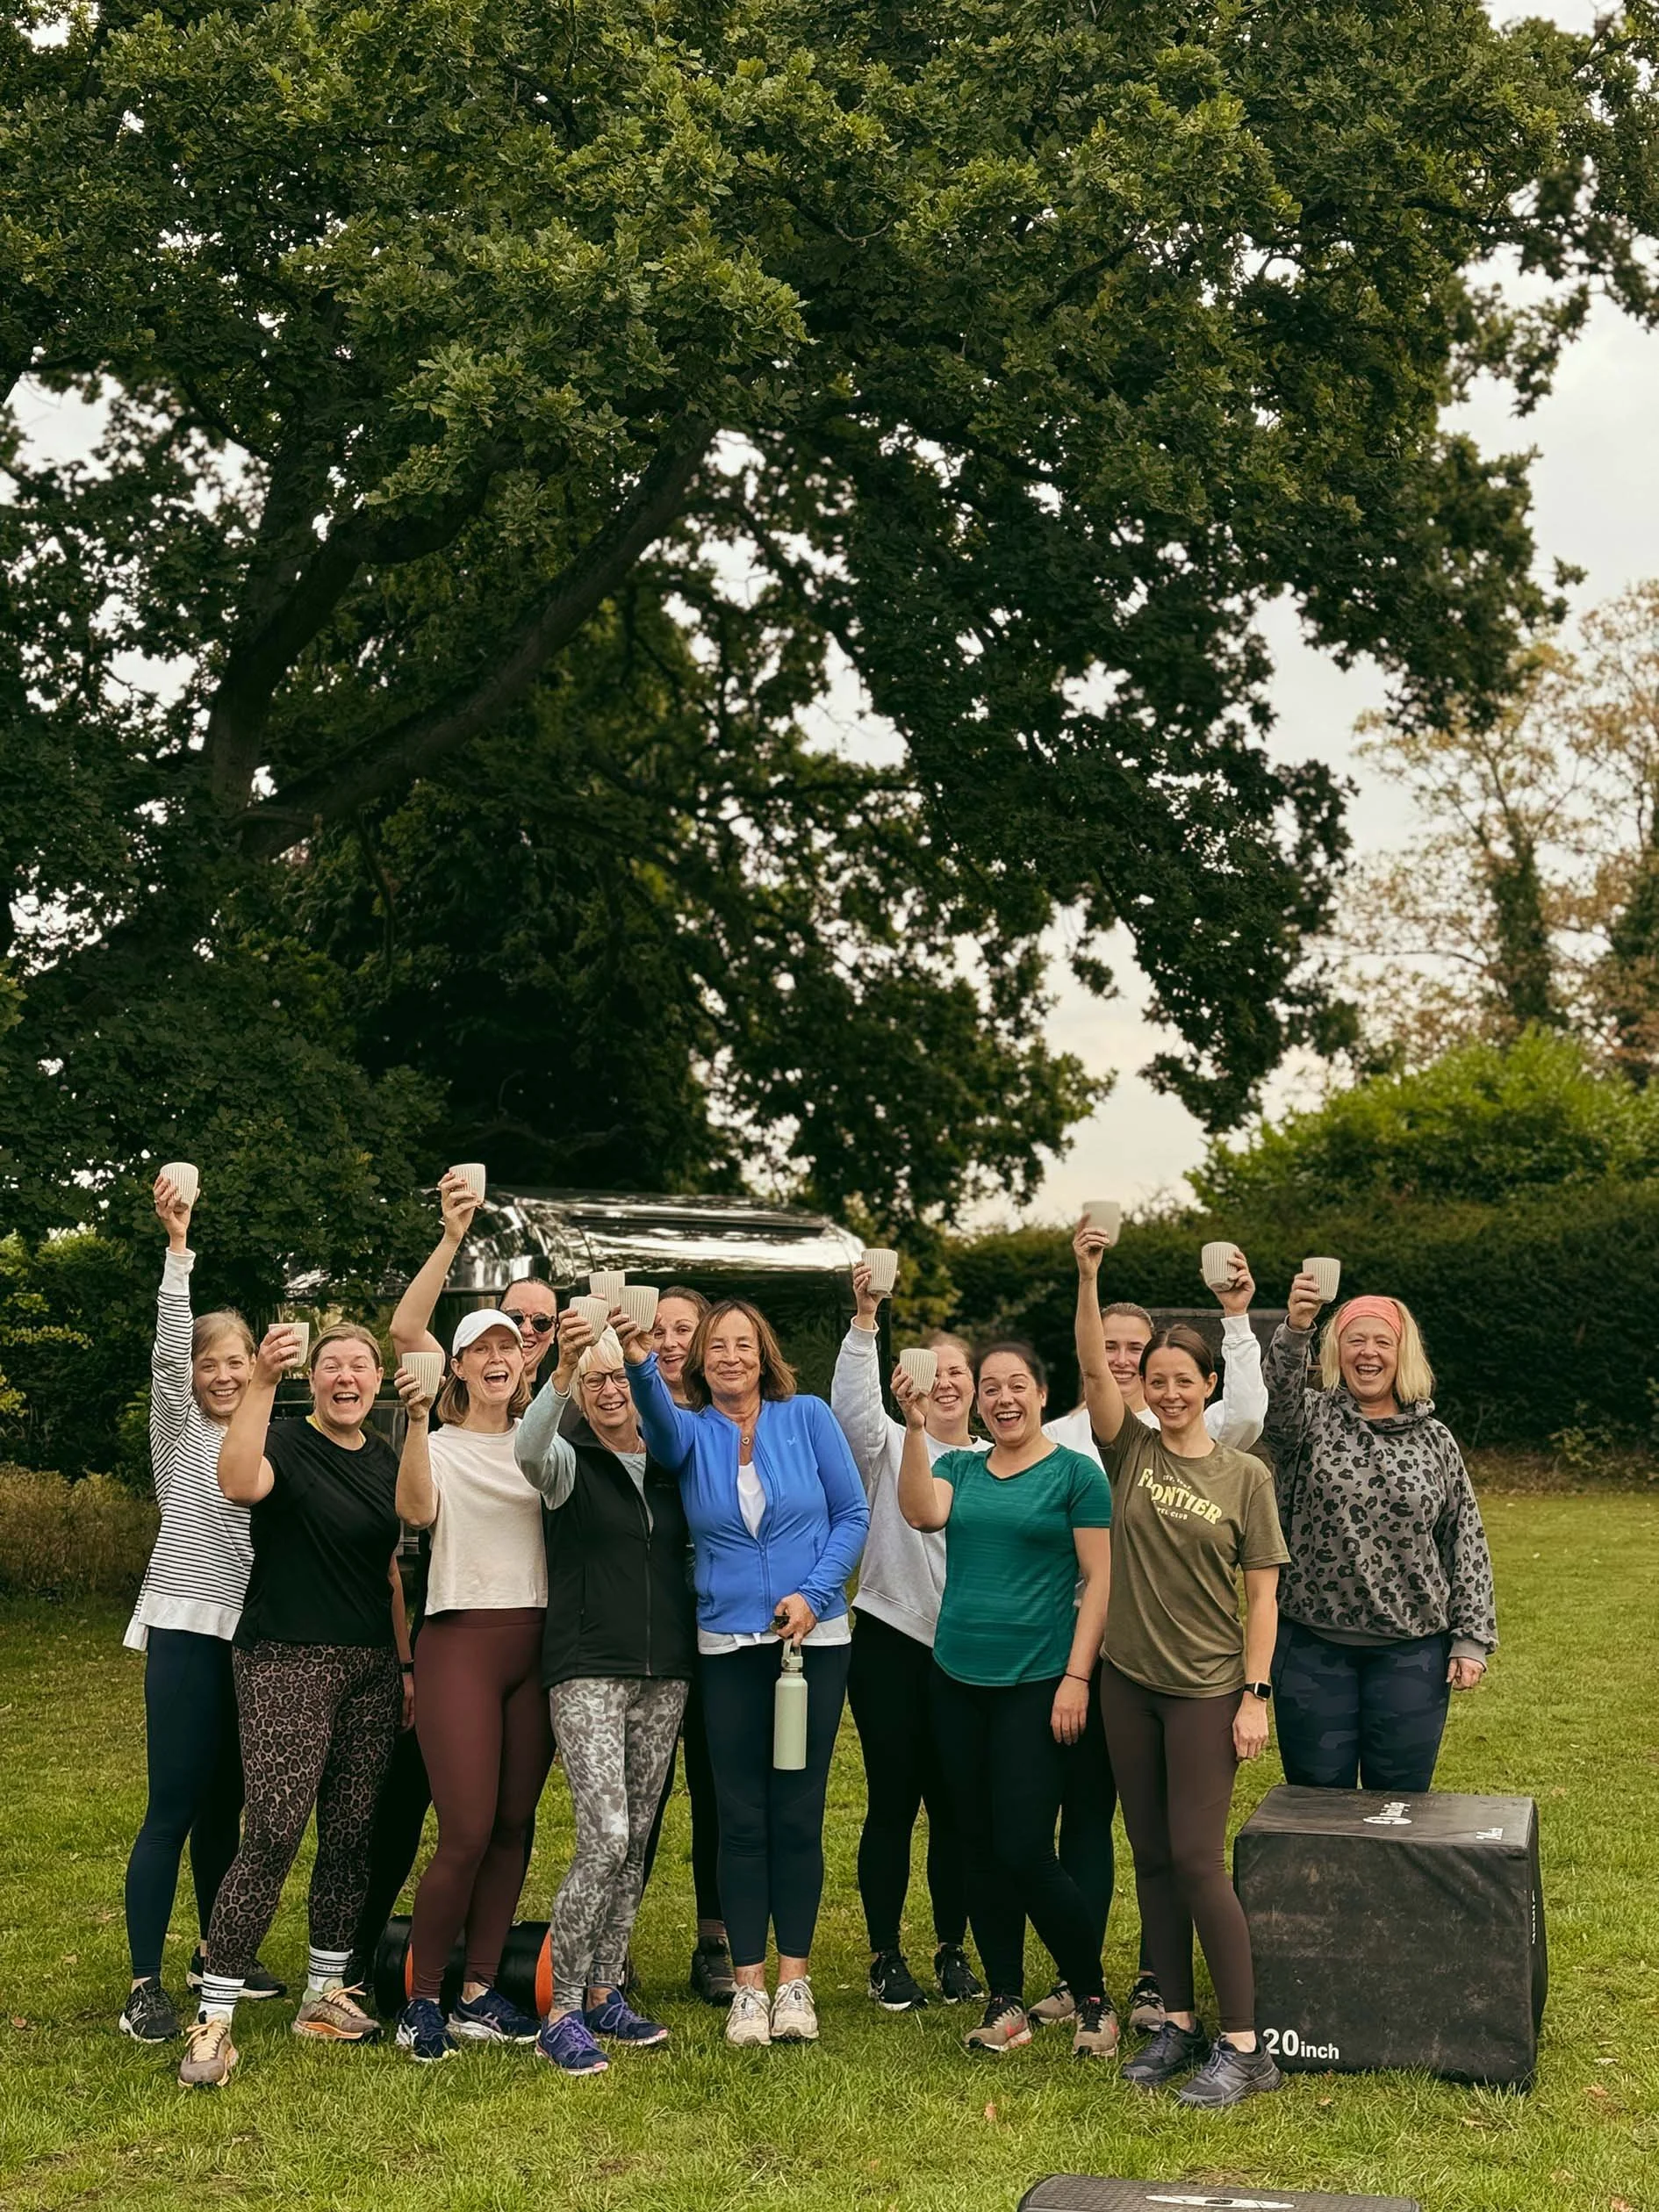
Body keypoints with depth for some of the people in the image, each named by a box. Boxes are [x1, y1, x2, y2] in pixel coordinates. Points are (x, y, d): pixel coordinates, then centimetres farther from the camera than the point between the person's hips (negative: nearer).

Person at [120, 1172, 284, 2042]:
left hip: (257, 1636, 5)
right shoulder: (180, 1428, 1)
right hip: (188, 1630, -5)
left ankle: (214, 1953, 26)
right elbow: (167, 1348, -14)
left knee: (226, 1805, 12)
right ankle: (145, 1984, -2)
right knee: (174, 1809, -7)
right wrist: (178, 1244, -22)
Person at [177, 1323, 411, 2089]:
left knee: (350, 1836, 9)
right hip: (287, 1665, -6)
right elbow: (240, 1482, -32)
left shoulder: (384, 1460, 13)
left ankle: (324, 1995, 22)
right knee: (273, 1835, -12)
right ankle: (213, 2017, -4)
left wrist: (406, 1665, 17)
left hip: (370, 1670, 6)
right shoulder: (286, 1443, -7)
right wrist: (262, 1381, -39)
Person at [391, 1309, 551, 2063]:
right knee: (466, 1835, -8)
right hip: (461, 1641, -4)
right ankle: (421, 1999, 7)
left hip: (535, 1646, 4)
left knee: (511, 1828, 6)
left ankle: (478, 1996, 16)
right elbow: (416, 1510, -18)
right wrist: (415, 1421, -31)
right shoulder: (440, 1448, 2)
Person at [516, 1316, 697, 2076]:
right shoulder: (571, 1463, -3)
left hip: (664, 1671, 5)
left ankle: (604, 1994, 22)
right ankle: (562, 2017, -5)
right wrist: (561, 1372, -42)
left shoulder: (671, 1466, 10)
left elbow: (694, 1548, 20)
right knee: (605, 1837, -14)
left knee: (636, 1841, 9)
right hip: (587, 1670, -5)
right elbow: (528, 1447, -27)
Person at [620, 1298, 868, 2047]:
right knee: (741, 1815, 3)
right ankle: (747, 1985, 12)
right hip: (727, 1645, 1)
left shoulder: (806, 1417, 1)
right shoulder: (691, 1431, 1)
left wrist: (813, 1593, -12)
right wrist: (640, 1366, -45)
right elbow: (661, 1425, -23)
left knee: (798, 1811, 4)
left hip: (814, 1639, -1)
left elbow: (852, 1513, 2)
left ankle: (794, 1978, 14)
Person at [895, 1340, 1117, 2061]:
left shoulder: (1076, 1473, -3)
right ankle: (1005, 2002, 22)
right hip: (957, 1681, 5)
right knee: (980, 1850, 10)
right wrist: (915, 1429, -20)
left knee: (1024, 1852, -8)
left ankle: (1092, 1998, 10)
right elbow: (922, 1512, -11)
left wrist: (1077, 1676, -11)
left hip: (1036, 1683, -5)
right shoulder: (960, 1469, 10)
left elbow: (1100, 1578, -5)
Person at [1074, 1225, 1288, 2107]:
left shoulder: (1244, 1475, -4)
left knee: (1196, 1858, -7)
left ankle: (1243, 2047, 1)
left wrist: (1255, 1695, -8)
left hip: (1206, 1686, -3)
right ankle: (1178, 2024, 21)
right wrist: (1087, 1276, -26)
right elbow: (1092, 1368, -14)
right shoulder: (1130, 1450, 1)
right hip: (1128, 1679, 4)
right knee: (1151, 1858, 10)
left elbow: (1262, 1595, -3)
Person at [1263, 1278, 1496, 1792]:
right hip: (1313, 1645, -1)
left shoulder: (1434, 1440, 6)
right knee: (1317, 1802, 7)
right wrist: (1296, 1329, -43)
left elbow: (1467, 1543, 8)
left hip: (1411, 1652, 1)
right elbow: (1280, 1393, -24)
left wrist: (1472, 1639, 2)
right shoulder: (1309, 1418, 0)